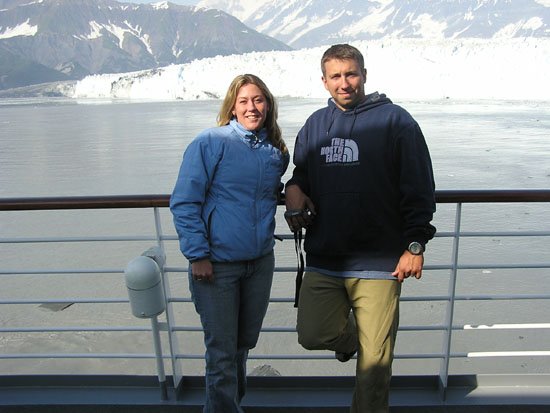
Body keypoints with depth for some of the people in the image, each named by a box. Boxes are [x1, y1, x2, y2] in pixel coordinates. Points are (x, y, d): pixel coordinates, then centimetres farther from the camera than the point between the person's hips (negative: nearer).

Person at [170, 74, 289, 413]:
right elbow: (184, 202, -11)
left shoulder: (277, 152, 7)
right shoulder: (211, 143, -9)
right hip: (216, 263, -5)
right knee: (222, 350, 3)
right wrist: (197, 254, -15)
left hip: (260, 261, 6)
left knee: (245, 342, 20)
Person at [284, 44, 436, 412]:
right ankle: (348, 332, 30)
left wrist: (415, 245, -8)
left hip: (379, 261, -3)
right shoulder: (315, 125, 11)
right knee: (313, 335, -3)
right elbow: (300, 173, 24)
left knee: (375, 357, 5)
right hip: (323, 258, 4)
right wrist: (294, 192, 2)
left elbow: (420, 191, -3)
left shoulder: (395, 121, -2)